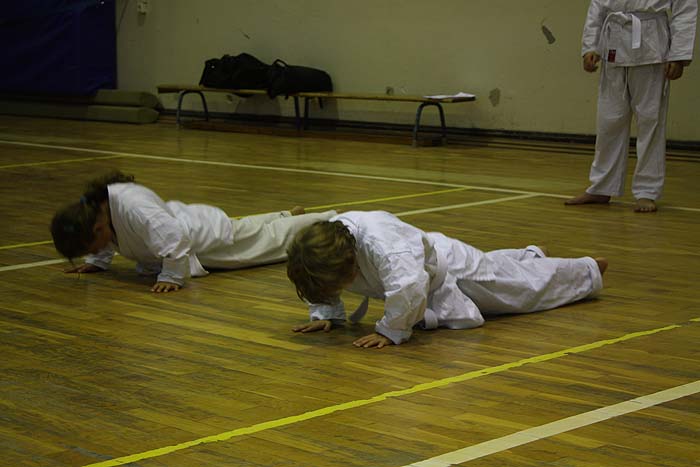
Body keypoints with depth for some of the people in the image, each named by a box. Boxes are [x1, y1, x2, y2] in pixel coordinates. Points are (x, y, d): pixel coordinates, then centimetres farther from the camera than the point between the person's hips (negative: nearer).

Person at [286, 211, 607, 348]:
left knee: (529, 285, 17)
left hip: (453, 268, -7)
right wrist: (325, 314, -18)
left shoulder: (378, 242, -48)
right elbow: (321, 284, -4)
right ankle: (531, 257, 68)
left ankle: (589, 270, 44)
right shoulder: (325, 243, -24)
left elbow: (410, 287, -60)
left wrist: (390, 331, -48)